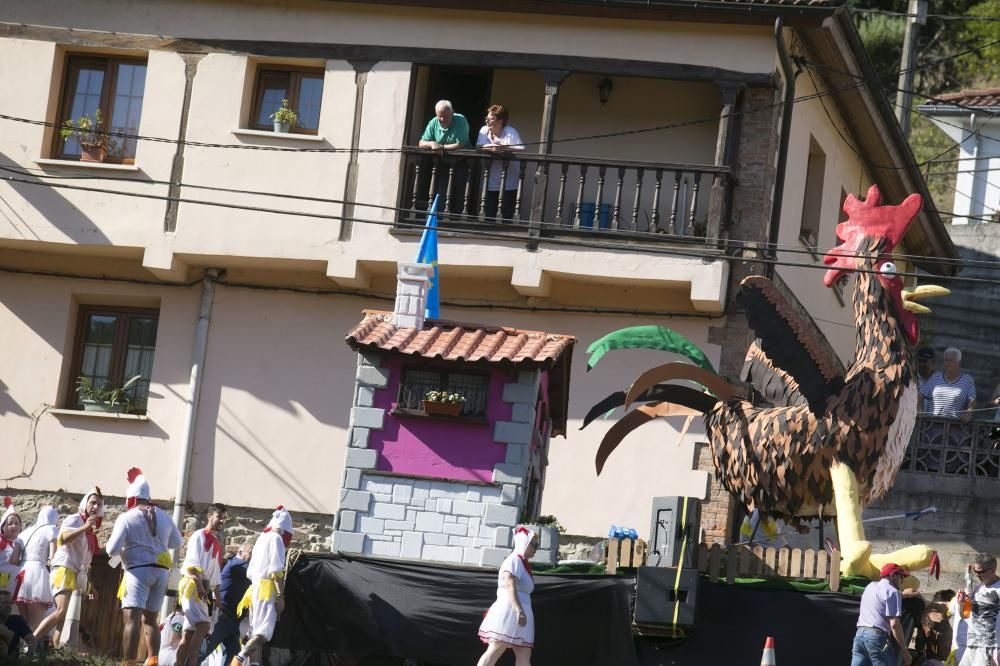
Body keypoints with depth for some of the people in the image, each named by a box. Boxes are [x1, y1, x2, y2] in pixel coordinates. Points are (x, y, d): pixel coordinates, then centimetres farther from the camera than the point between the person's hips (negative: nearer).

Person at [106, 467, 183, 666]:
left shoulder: (126, 518, -6)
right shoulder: (164, 517, 11)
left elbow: (112, 550, -11)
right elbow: (177, 542, 23)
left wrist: (110, 545, 11)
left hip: (139, 570, -6)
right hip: (161, 571, 6)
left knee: (131, 618, -12)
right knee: (149, 619, 17)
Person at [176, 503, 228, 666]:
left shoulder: (217, 544, 22)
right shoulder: (199, 536, -3)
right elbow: (192, 563, -13)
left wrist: (217, 596, 23)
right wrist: (199, 585, -22)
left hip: (206, 590, 9)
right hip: (193, 586, -9)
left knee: (190, 632, 4)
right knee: (203, 626, -22)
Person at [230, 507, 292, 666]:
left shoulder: (261, 538, 18)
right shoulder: (276, 538, -6)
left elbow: (250, 571, 21)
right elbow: (276, 571, -16)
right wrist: (281, 596, -17)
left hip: (256, 588, 9)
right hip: (268, 590, -9)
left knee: (257, 633, 6)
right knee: (264, 632, -16)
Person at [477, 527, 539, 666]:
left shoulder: (522, 563, 21)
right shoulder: (514, 560, -10)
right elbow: (510, 586, -23)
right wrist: (519, 610, -33)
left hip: (515, 616, 10)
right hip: (509, 612, -10)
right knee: (494, 652, -11)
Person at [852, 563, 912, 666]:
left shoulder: (870, 586, 20)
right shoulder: (892, 592, -3)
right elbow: (894, 624, -11)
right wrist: (904, 650, -8)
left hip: (859, 634, 7)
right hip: (877, 636, -7)